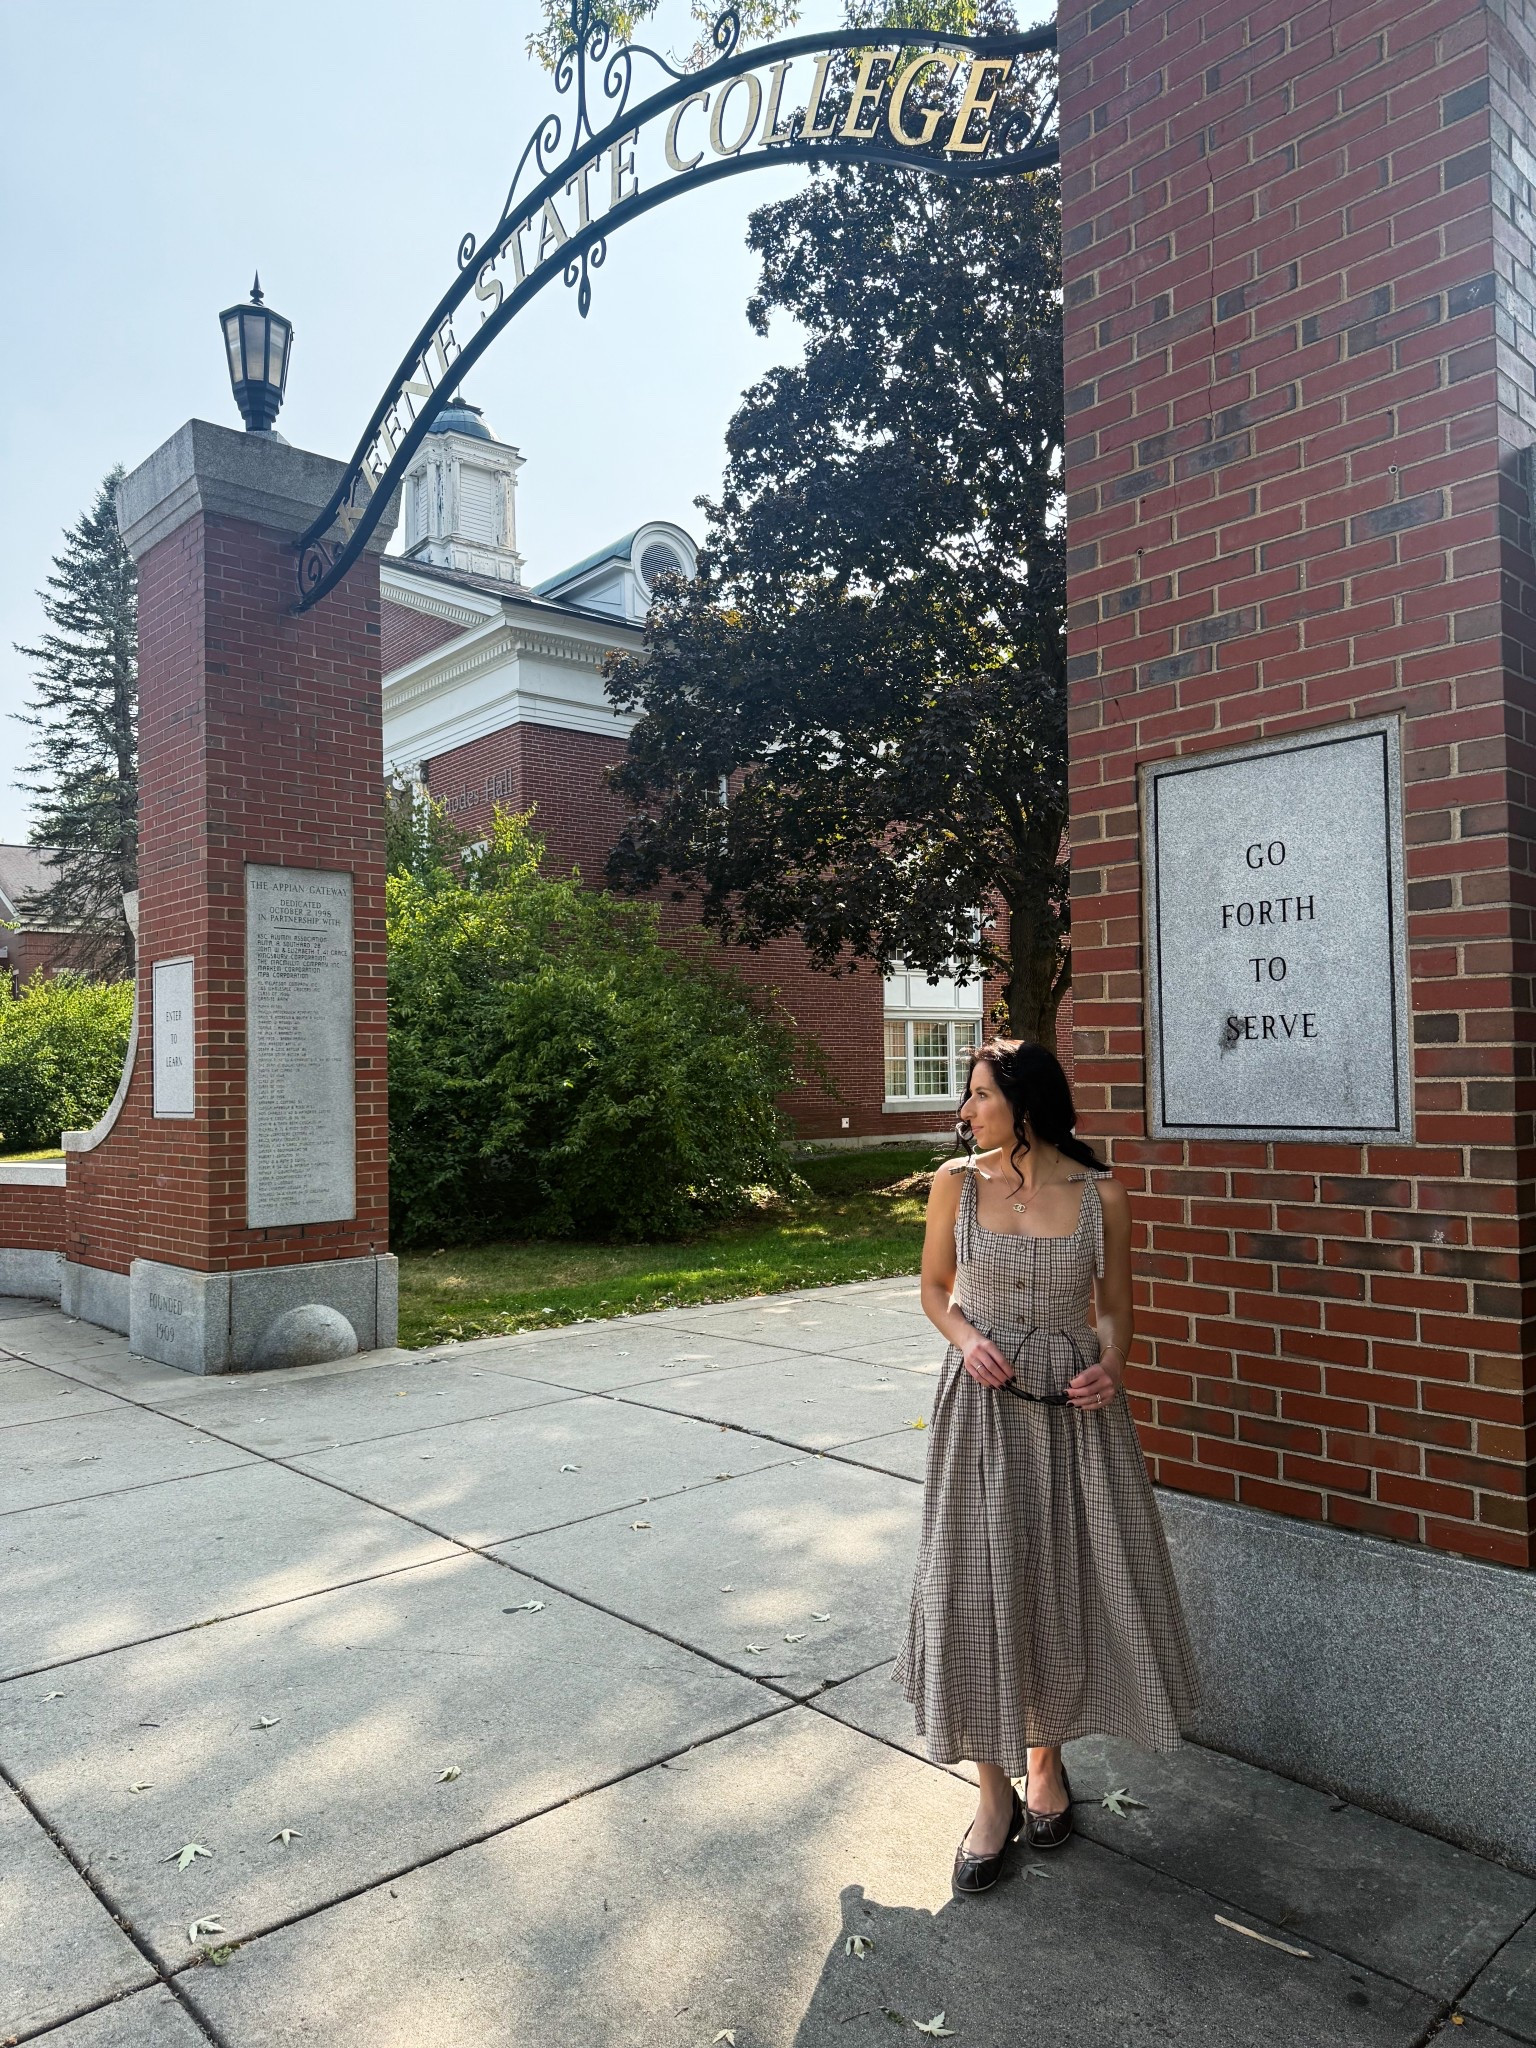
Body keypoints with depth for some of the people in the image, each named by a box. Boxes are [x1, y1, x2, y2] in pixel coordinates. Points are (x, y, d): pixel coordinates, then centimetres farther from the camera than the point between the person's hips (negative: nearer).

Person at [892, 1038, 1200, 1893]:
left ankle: (1045, 1756, 36)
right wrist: (967, 1336, -11)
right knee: (981, 1584, 3)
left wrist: (1111, 1363, -12)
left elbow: (1114, 1303, 7)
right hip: (983, 1403, 0)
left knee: (1066, 1582, 10)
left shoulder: (1101, 1195, -6)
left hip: (1075, 1406, 0)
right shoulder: (957, 1182, -4)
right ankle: (996, 1792, 22)